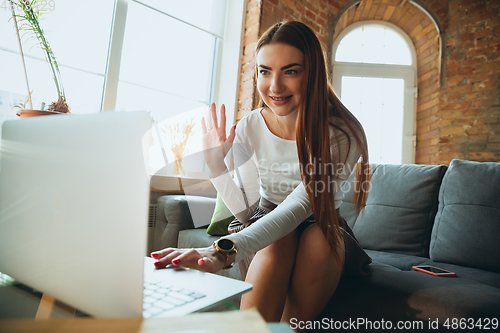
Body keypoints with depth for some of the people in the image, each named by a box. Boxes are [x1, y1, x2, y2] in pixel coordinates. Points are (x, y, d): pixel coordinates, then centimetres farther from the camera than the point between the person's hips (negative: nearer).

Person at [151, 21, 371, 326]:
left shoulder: (343, 132, -20)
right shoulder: (250, 128, -11)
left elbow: (300, 206, -34)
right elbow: (248, 211, -7)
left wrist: (225, 250, -48)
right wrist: (215, 164, -22)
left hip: (322, 227, 0)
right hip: (268, 226, 1)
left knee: (320, 238, -33)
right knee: (280, 242, -32)